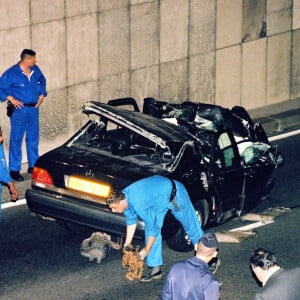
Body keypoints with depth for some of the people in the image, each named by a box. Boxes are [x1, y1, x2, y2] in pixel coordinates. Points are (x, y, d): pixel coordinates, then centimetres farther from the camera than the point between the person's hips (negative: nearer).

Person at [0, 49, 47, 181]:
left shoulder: (35, 70, 4)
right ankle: (14, 169, 3)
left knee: (33, 138, 13)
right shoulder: (11, 73, -14)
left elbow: (42, 81, 23)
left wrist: (42, 94, 11)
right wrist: (11, 98, -17)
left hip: (33, 109, 6)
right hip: (19, 110, -6)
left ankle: (33, 165, 26)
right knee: (16, 139, -2)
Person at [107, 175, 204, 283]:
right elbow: (131, 221, 5)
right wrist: (127, 243, 10)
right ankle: (155, 268, -2)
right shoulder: (124, 197, -14)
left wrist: (146, 250, -19)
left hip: (174, 193, -8)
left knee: (190, 225, 11)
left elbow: (153, 228, -30)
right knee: (150, 226, -3)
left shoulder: (139, 204, -39)